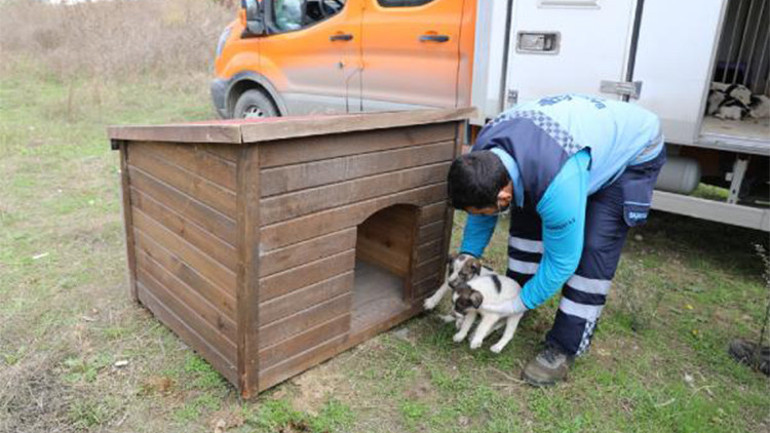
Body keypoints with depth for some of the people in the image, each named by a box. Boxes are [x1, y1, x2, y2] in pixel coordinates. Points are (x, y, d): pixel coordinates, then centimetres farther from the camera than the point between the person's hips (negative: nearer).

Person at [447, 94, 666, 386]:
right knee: (526, 219, 0)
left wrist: (520, 304, -17)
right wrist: (467, 255, -9)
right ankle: (511, 298, 17)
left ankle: (564, 349, -5)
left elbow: (561, 260, -28)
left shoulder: (558, 184, -44)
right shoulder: (485, 150, -23)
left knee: (594, 249, -17)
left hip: (633, 151, -7)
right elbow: (480, 214, -3)